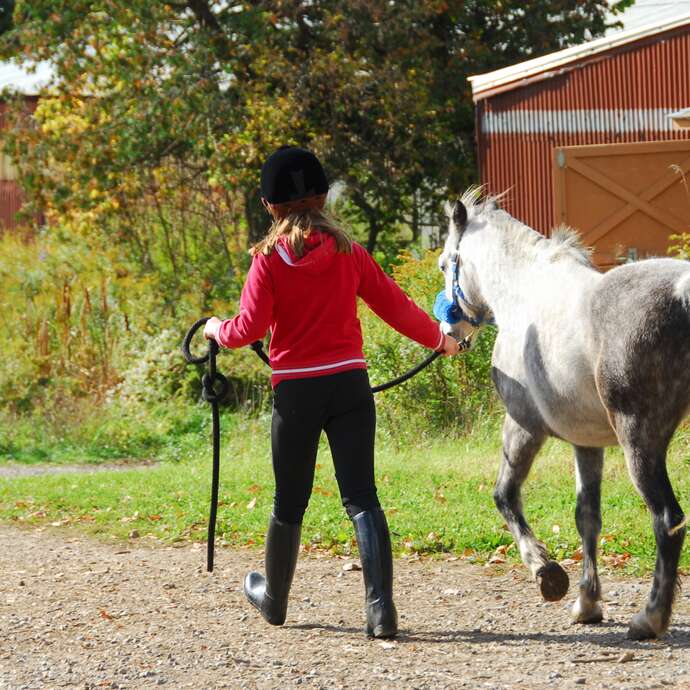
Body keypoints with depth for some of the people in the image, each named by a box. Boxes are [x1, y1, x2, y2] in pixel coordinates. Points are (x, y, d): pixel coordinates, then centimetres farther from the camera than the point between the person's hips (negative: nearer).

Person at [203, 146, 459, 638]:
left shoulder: (269, 260, -6)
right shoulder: (348, 253, 2)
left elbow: (249, 329, -8)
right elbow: (393, 304, 7)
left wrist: (216, 329, 14)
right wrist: (438, 339, 23)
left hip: (295, 392, -1)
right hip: (349, 385, 1)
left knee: (290, 502, 14)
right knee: (361, 498, -2)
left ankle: (274, 598, 33)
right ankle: (381, 606, -16)